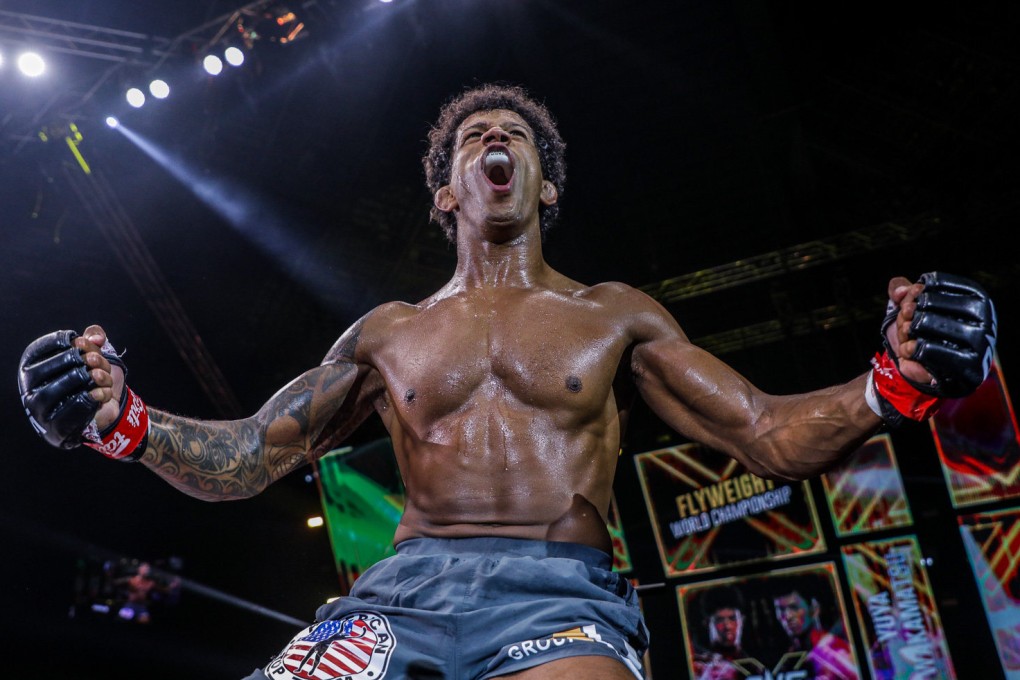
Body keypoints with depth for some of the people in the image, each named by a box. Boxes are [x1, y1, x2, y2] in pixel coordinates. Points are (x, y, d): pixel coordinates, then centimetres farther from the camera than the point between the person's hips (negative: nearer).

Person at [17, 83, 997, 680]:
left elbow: (775, 440, 10)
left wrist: (896, 383, -10)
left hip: (563, 594, -1)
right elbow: (240, 462, 16)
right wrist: (122, 421, -3)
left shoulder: (615, 316, 14)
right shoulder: (385, 335, 18)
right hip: (403, 589, 2)